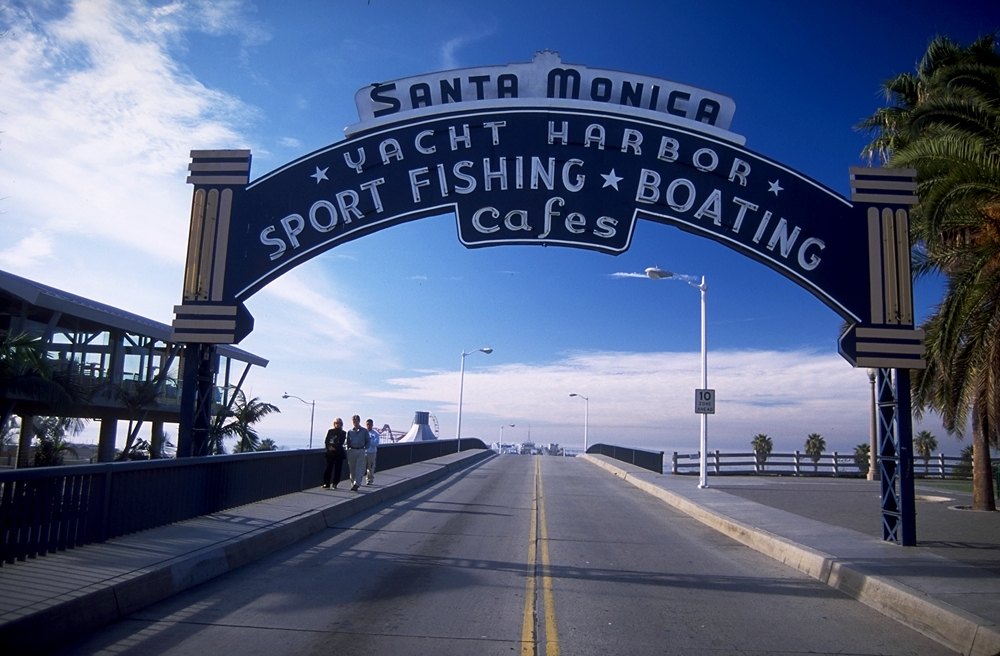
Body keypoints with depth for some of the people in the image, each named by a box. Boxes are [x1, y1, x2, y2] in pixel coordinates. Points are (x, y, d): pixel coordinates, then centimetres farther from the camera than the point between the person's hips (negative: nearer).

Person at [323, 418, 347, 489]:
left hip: (339, 453, -1)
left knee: (338, 468, 0)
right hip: (330, 452, 1)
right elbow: (326, 441, 4)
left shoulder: (343, 433, 4)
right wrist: (329, 447, -14)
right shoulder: (330, 431, 10)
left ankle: (335, 484, 8)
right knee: (328, 467, -4)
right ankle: (326, 483, -1)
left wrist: (335, 448, -18)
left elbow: (341, 443, -5)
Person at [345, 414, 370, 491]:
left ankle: (356, 484, -17)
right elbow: (348, 442, 14)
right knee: (352, 469, 6)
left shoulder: (364, 431, 6)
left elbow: (368, 441, 9)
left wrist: (364, 448, -5)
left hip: (360, 451, -2)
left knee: (359, 468, -11)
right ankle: (353, 484, 15)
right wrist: (348, 450, 3)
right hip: (351, 451, 2)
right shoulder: (350, 431, 12)